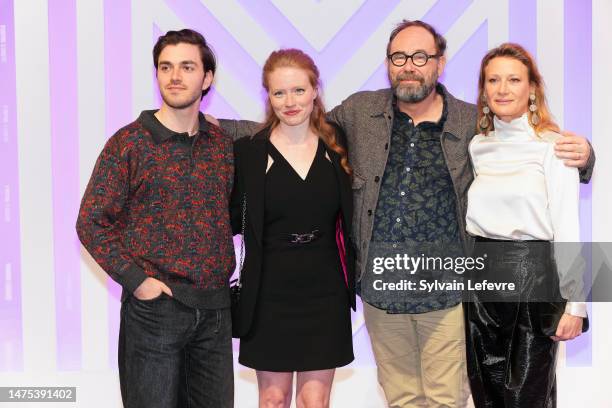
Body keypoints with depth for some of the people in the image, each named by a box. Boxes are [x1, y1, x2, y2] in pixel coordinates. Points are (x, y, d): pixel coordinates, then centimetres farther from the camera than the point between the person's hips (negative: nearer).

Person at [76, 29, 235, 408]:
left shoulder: (223, 143, 6)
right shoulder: (129, 142, -5)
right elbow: (92, 222, -6)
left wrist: (227, 273, 2)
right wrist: (136, 280, -13)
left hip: (215, 307, 4)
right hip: (154, 305, -4)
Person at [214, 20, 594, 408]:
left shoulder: (473, 122, -2)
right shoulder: (359, 111, 2)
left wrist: (580, 154, -15)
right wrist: (218, 128, 1)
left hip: (446, 294, -2)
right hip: (379, 289, 2)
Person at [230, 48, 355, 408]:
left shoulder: (337, 146, 2)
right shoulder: (248, 151, -4)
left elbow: (348, 215, 7)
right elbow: (232, 220, -1)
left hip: (324, 293, 1)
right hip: (270, 294, -1)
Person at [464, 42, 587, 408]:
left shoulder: (552, 144, -7)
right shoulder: (476, 145, 8)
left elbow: (567, 228, -10)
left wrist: (575, 303, -12)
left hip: (532, 273, -5)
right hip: (479, 275, 5)